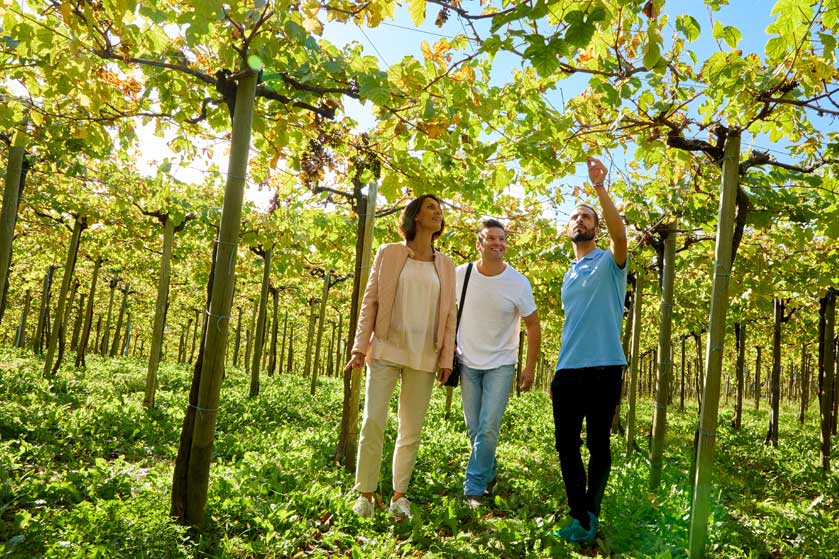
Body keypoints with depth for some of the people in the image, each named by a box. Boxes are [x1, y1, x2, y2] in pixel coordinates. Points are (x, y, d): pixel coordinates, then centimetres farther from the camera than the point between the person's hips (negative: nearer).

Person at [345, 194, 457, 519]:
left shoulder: (446, 265, 11)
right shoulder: (388, 254, 5)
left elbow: (449, 314, 10)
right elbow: (370, 301, 3)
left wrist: (447, 359, 4)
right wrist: (360, 346, -5)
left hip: (423, 358, 2)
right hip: (386, 350, -2)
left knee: (411, 429, 5)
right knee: (373, 422, -5)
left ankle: (399, 494, 17)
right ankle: (365, 493, 9)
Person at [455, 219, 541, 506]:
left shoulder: (518, 283, -12)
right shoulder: (460, 275, -8)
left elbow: (533, 325, -2)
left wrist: (530, 367, -4)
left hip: (500, 364, -2)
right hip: (467, 363, 2)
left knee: (488, 428, -8)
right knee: (474, 428, 11)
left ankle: (473, 488, 5)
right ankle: (489, 472, 34)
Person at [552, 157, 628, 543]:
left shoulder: (609, 262, 2)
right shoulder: (568, 275, 19)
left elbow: (620, 234, -22)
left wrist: (599, 187, -27)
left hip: (604, 367, -6)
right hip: (567, 370, 6)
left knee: (598, 443, 4)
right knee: (566, 444, 5)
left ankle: (590, 515, 18)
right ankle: (582, 516, 16)